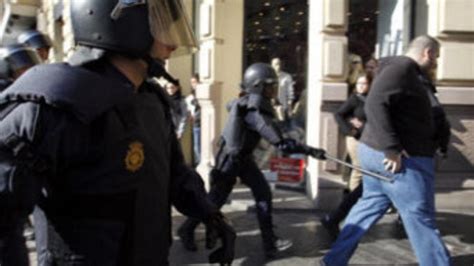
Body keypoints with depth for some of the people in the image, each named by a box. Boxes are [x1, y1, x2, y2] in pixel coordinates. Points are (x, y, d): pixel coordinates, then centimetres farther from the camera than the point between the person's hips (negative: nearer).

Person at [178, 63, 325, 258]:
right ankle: (187, 230, 30)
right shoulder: (255, 113, -32)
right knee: (215, 199, 8)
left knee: (263, 193, 3)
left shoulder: (248, 101, -5)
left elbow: (230, 106, 18)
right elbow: (281, 143, -36)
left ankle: (270, 242, 10)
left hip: (243, 157, 8)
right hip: (230, 160, -8)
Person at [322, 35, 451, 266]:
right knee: (420, 218, 0)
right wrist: (391, 148, -28)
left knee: (370, 206, 15)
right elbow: (375, 105, -26)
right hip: (401, 159, -10)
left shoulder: (409, 72, 19)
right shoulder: (401, 67, -14)